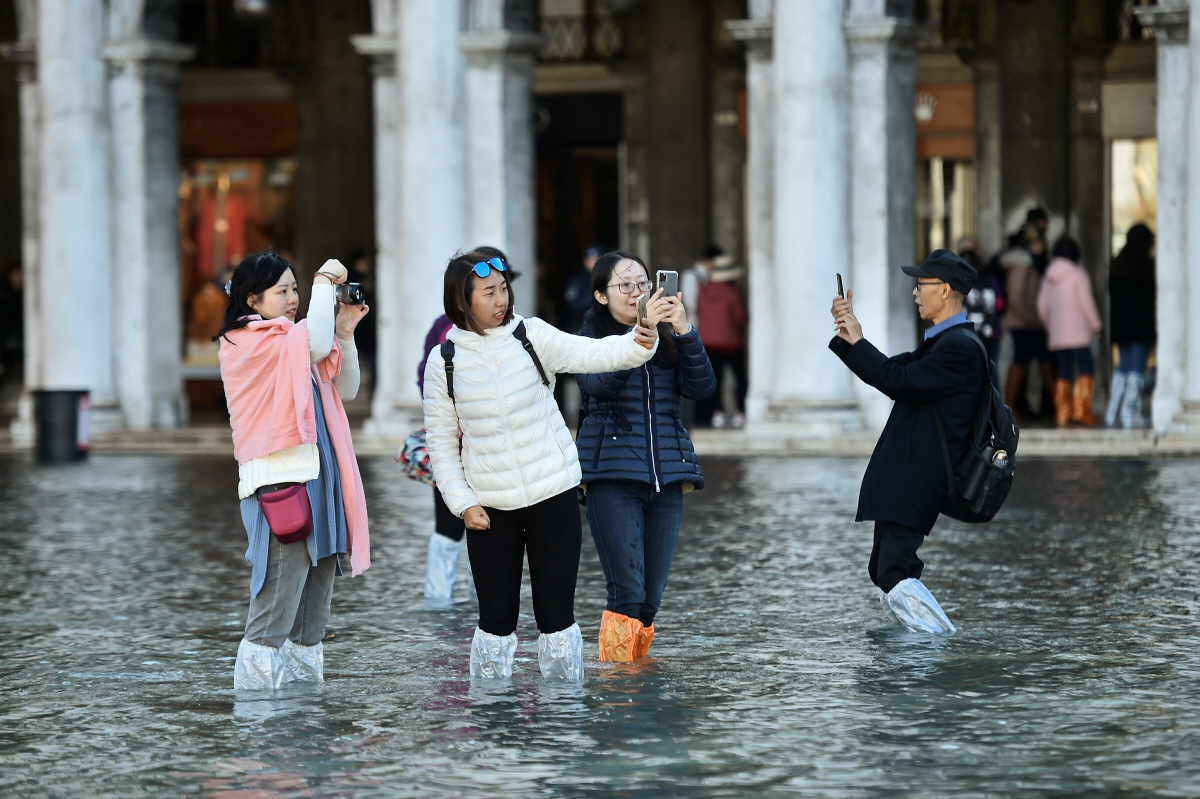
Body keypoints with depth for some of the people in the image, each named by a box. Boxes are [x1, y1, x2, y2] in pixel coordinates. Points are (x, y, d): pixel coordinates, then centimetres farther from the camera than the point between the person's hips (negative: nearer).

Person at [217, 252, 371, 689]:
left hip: (317, 481, 9)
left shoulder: (289, 340, 21)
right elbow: (317, 344, -20)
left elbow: (345, 389, 21)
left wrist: (344, 332, 9)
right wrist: (324, 283, -8)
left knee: (312, 619, 11)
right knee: (272, 620, -12)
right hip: (280, 484, -9)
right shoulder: (247, 341, -6)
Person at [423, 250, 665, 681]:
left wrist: (639, 342, -37)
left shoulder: (530, 336, -4)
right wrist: (462, 503, -4)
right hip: (489, 509, 0)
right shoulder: (444, 363, -2)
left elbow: (593, 354, -17)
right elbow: (441, 441, 4)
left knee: (556, 616, 2)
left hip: (553, 497, 0)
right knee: (496, 619, 6)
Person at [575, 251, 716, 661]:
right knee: (627, 593, -14)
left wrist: (684, 330, -16)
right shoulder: (591, 338, 2)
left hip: (667, 476, 4)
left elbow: (702, 386, -2)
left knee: (651, 598, 3)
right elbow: (600, 383, -18)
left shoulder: (667, 338, 13)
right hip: (613, 477, -4)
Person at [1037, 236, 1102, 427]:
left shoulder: (1048, 277, 11)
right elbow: (1086, 303, -8)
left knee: (1064, 372, 8)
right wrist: (1095, 325, 1)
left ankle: (1062, 413, 4)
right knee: (1086, 370, -5)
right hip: (1078, 332, -6)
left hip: (1057, 334, 6)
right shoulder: (1078, 274, -5)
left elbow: (1042, 306, 13)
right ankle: (1081, 410, -17)